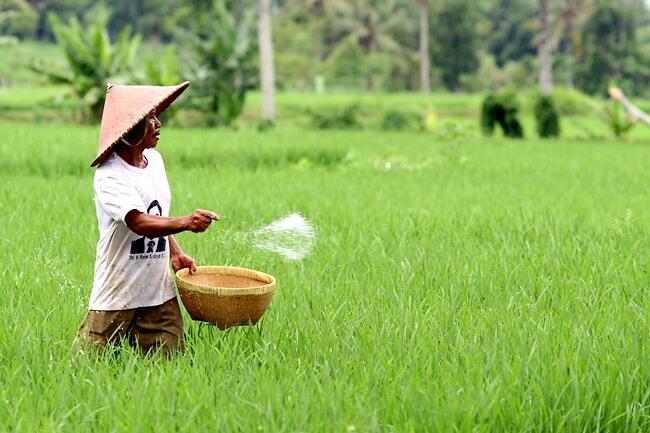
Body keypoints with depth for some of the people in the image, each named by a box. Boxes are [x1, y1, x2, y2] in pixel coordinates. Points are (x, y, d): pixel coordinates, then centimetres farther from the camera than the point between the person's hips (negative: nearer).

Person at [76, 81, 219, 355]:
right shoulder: (109, 176, -18)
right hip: (116, 296, -6)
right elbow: (139, 222, -32)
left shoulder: (155, 160, 7)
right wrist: (186, 222, -46)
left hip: (160, 293, 6)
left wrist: (175, 253, 7)